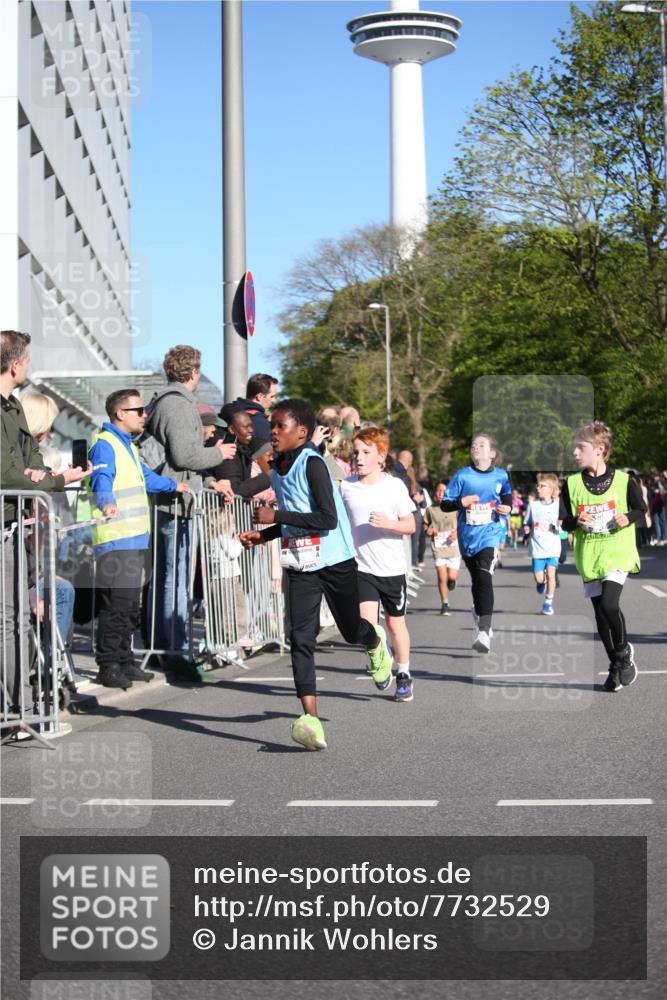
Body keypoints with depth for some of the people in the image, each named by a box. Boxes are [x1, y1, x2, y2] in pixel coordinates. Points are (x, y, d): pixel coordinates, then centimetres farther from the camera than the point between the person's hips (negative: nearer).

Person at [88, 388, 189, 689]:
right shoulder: (105, 445, -10)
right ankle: (107, 666, -6)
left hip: (135, 540, 10)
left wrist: (173, 485, 53)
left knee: (130, 608, 13)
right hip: (115, 540, -10)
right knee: (115, 605, -10)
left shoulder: (127, 445, 23)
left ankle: (124, 663, 20)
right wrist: (107, 503, -46)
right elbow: (101, 480, -28)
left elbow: (145, 477, 40)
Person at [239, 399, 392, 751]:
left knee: (351, 630, 13)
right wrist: (263, 536, 6)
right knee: (301, 638, -10)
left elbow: (328, 519, -23)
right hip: (300, 566, 6)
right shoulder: (277, 470, 8)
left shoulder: (312, 464, -16)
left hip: (336, 561, -6)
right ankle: (311, 719, -17)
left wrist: (276, 516, -23)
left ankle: (376, 642, 52)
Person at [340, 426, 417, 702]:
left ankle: (404, 675, 29)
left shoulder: (395, 486, -7)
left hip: (392, 568, -1)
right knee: (367, 624, -14)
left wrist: (388, 523, -23)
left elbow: (410, 525, -6)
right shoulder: (346, 486, 0)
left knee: (395, 623, 12)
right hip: (361, 566, 1)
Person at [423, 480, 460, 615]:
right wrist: (427, 530, -8)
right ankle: (445, 604, 8)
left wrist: (457, 532, -12)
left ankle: (451, 581, 35)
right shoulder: (430, 509, 2)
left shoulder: (454, 508, -1)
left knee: (452, 577, -4)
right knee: (442, 577, -6)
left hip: (453, 547, 0)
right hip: (438, 548, 0)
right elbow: (425, 525, 14)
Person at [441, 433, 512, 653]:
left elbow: (507, 501, 21)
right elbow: (444, 504, 1)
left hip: (490, 534, -2)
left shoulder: (501, 476, 3)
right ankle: (480, 625, 34)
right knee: (476, 581, 14)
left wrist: (507, 509, 0)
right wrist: (460, 502, -18)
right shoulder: (462, 475, 0)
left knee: (484, 578, -19)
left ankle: (484, 633, -26)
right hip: (468, 536, 2)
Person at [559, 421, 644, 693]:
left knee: (609, 603, -20)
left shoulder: (623, 480, -3)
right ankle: (616, 665, 21)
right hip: (588, 556, 3)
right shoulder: (572, 484, 2)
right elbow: (565, 522, 6)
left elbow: (641, 511, 6)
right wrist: (576, 522, -16)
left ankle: (624, 651, 6)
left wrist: (628, 518, -14)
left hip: (618, 552, -3)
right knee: (600, 613, 6)